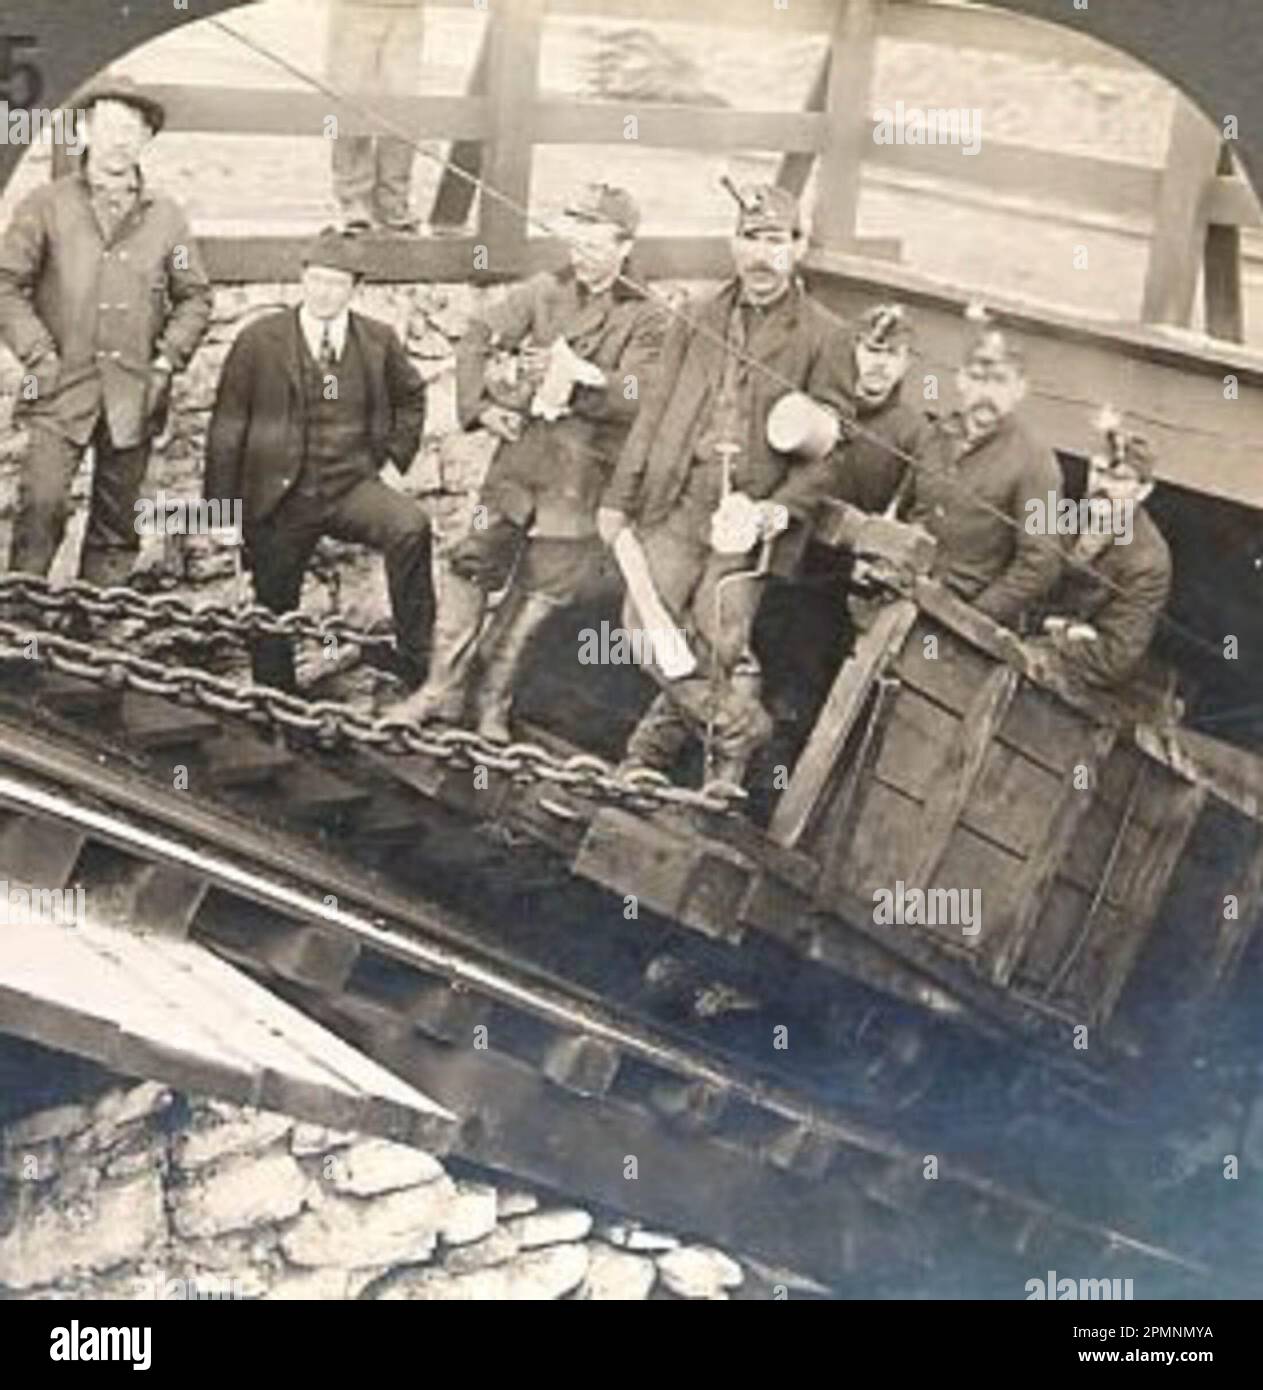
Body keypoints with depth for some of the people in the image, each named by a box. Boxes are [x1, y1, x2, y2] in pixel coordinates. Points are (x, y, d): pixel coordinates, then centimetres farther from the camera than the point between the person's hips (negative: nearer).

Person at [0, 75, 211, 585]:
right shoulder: (45, 206, 3)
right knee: (42, 504, -15)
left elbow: (194, 298, 15)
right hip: (61, 389, -2)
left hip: (134, 395, 3)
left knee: (116, 521, 7)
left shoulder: (166, 217, 10)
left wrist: (167, 360, 2)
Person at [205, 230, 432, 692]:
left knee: (411, 526, -29)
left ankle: (418, 667, -21)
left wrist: (394, 455, 9)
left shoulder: (378, 341, 3)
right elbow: (226, 430, -1)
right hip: (281, 498, 0)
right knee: (273, 615, 7)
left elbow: (410, 398, 23)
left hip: (353, 487, 1)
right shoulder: (260, 341, -3)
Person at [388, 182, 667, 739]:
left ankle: (491, 695, 19)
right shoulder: (543, 292, 7)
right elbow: (477, 340, 10)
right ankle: (446, 686, 9)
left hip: (586, 468, -2)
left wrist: (581, 377, -26)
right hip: (523, 448, 2)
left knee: (542, 586, 3)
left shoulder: (645, 319, 0)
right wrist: (480, 405, -3)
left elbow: (639, 394, -13)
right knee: (475, 563, -4)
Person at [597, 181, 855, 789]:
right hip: (677, 501, 4)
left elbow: (829, 445, -2)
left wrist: (780, 510, -14)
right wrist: (619, 497, 11)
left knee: (720, 641, -8)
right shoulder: (698, 322, 14)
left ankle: (727, 760, 16)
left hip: (748, 512, -4)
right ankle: (740, 725, 16)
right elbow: (654, 412, 14)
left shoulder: (824, 338, 1)